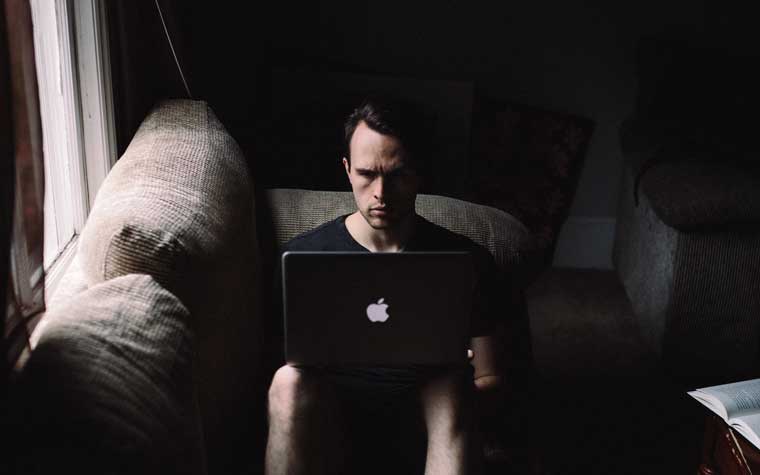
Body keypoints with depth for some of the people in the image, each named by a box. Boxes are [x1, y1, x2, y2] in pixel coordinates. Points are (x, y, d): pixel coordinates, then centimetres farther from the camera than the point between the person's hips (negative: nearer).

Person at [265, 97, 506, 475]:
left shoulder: (466, 260, 4)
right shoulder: (301, 256, 4)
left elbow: (489, 381, 7)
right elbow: (287, 365, 8)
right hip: (331, 416, 0)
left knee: (450, 384, -34)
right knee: (290, 381, -33)